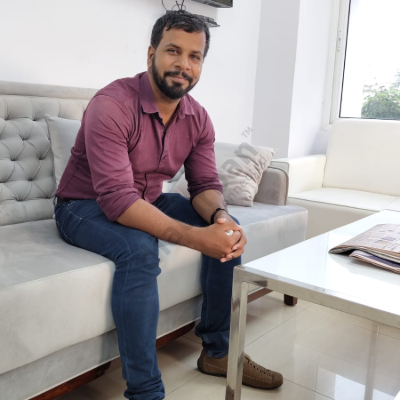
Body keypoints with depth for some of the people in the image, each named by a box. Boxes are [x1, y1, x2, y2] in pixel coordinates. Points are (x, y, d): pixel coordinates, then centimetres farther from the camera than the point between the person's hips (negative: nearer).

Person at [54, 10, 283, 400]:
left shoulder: (198, 118, -4)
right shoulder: (111, 105, -26)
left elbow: (206, 184, -3)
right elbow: (117, 198, -34)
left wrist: (220, 217, -28)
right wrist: (195, 237, -41)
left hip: (149, 200, 7)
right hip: (86, 206, -6)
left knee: (229, 231, -6)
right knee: (139, 249, -37)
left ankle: (217, 351, 6)